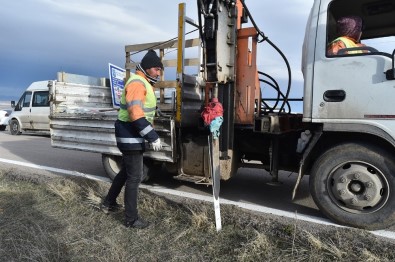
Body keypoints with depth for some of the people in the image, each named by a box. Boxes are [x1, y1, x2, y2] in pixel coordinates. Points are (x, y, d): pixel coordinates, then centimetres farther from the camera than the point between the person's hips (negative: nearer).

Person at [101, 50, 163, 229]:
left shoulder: (143, 83, 16)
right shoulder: (137, 83, -18)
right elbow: (135, 114, -29)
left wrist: (150, 135, 20)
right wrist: (153, 137, -28)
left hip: (132, 135, 11)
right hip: (131, 135, -11)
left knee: (126, 171, 22)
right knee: (134, 176, -4)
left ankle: (109, 203, 38)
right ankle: (131, 219, 9)